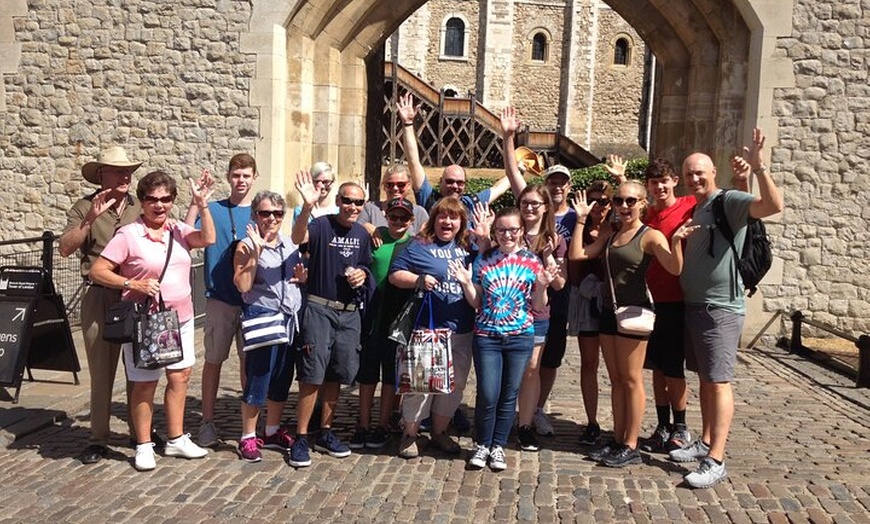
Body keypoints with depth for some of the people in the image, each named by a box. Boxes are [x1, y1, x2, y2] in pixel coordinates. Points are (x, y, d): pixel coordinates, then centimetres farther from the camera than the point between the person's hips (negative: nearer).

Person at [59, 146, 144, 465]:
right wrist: (91, 218, -19)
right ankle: (98, 439, 12)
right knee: (101, 369, 2)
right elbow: (65, 248, -10)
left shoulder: (141, 207, 10)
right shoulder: (85, 208, 2)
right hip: (99, 296, -2)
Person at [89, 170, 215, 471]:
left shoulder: (178, 230, 5)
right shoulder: (128, 235, -10)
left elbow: (208, 239, -13)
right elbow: (97, 271, -11)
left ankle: (176, 439, 26)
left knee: (180, 376, 12)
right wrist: (133, 284, -21)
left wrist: (202, 205, -19)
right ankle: (144, 446, 18)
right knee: (146, 383, 4)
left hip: (181, 318, 5)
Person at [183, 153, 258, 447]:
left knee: (249, 360, 9)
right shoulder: (213, 210, 1)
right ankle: (208, 423, 17)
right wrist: (196, 200, -21)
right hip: (220, 298, -1)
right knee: (214, 359, 6)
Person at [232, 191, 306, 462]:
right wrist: (256, 252, -21)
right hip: (263, 316, -6)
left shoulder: (290, 244, 12)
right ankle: (248, 437, 9)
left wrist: (303, 276, 1)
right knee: (258, 379, -4)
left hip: (291, 317, 6)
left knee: (282, 378, 13)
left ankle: (273, 431, 27)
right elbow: (243, 285, -17)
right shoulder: (247, 246, -6)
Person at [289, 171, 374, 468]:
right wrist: (307, 206, -48)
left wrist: (362, 274, -1)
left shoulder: (362, 234, 8)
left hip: (349, 312, 6)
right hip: (319, 309, -5)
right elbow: (298, 238, -31)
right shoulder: (322, 225, -10)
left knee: (336, 375, 12)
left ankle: (325, 433, 24)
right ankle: (301, 438, 2)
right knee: (312, 374, -8)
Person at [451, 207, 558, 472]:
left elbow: (537, 307, 4)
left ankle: (498, 446, 24)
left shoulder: (533, 262, 1)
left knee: (509, 395, 7)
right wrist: (466, 283, -10)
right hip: (486, 336, -1)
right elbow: (476, 303, 6)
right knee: (488, 395, -4)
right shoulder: (483, 260, 1)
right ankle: (482, 445, 18)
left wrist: (542, 286, -13)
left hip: (520, 337, 1)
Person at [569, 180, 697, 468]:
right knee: (616, 380, 12)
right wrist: (581, 220, 7)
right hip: (609, 312, 7)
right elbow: (576, 254, 9)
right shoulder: (610, 236, 13)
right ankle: (618, 441, 22)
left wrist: (676, 242, -40)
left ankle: (631, 447, 9)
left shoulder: (650, 236, -8)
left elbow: (674, 268, -22)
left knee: (631, 380, 0)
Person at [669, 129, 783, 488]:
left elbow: (774, 205, -28)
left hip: (720, 308, -9)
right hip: (692, 306, 9)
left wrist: (758, 167, -38)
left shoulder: (729, 201, -10)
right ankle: (705, 442, 27)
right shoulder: (692, 210, 15)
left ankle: (715, 461, -5)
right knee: (704, 378, 16)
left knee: (718, 382, -7)